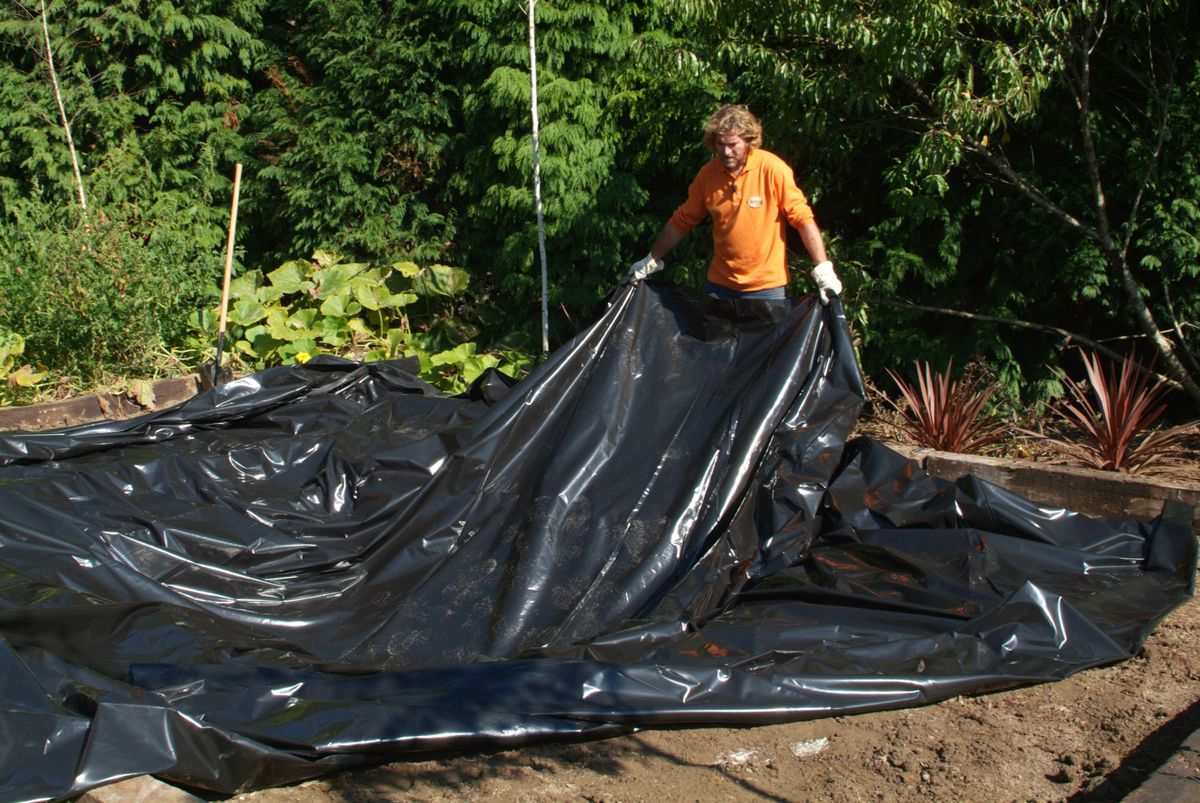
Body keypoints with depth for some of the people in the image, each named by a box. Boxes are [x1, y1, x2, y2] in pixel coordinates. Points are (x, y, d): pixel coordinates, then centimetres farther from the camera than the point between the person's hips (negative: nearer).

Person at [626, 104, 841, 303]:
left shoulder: (772, 169, -14)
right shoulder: (707, 174, -3)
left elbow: (803, 219, -12)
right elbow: (681, 221, 8)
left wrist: (823, 270, -17)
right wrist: (651, 261, 10)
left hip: (767, 287, -4)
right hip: (720, 284, 4)